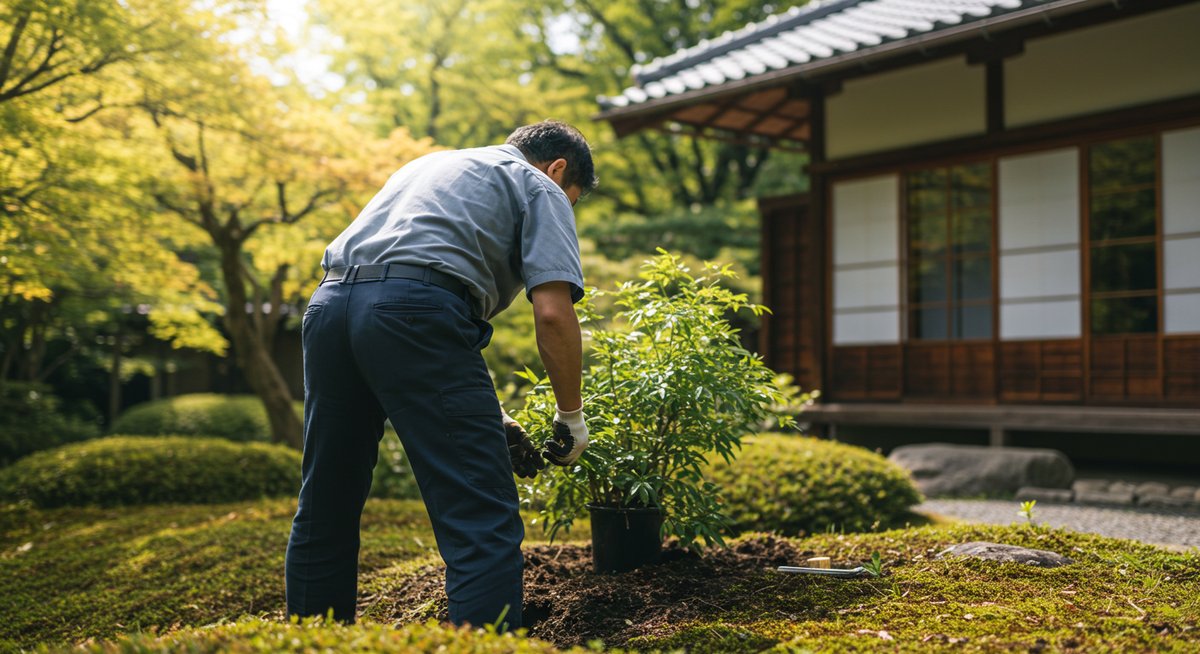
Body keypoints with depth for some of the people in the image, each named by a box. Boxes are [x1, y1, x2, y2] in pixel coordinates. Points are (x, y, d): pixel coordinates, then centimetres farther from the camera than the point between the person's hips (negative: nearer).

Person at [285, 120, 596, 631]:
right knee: (484, 523, -4)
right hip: (414, 310, -7)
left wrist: (487, 416, 32)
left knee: (324, 513, 18)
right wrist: (571, 416, 13)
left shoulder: (434, 164, 36)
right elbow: (552, 313, -2)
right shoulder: (540, 189, 16)